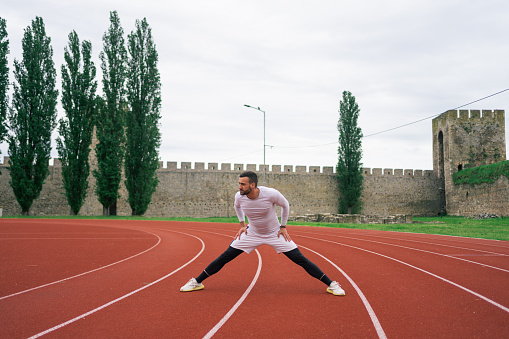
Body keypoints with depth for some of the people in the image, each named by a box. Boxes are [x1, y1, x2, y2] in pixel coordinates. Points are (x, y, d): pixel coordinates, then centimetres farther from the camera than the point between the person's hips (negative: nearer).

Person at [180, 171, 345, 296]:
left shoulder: (271, 194, -29)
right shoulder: (239, 196, -18)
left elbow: (285, 205, -6)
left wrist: (283, 226, -5)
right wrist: (242, 224, 4)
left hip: (275, 234, -2)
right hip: (252, 233, 3)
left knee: (300, 259, -8)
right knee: (225, 257, -3)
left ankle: (331, 284, 5)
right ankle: (197, 282, 12)